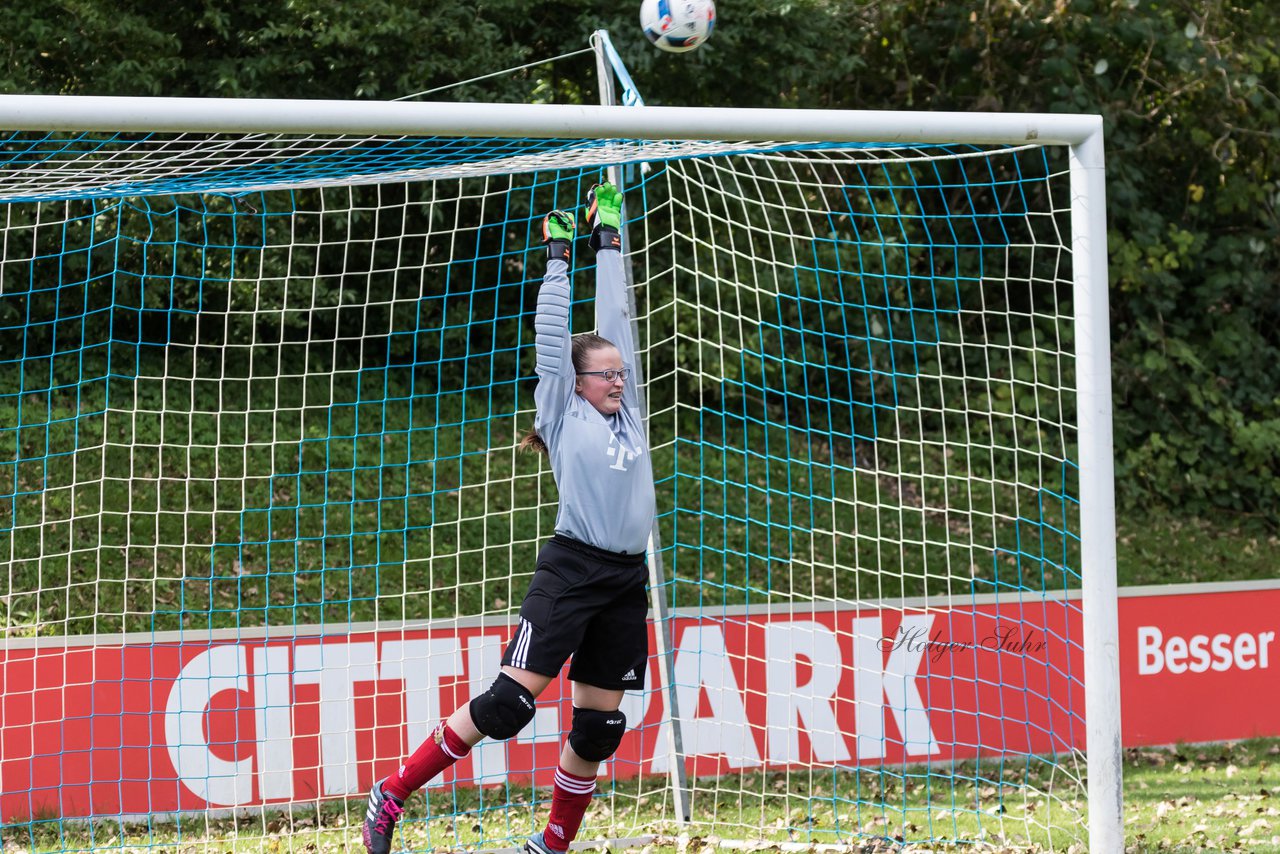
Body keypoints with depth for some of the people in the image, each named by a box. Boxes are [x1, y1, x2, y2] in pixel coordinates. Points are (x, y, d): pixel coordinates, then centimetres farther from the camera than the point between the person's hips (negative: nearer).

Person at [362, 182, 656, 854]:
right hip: (570, 571, -6)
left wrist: (609, 243, 24)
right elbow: (551, 337, -1)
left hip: (625, 583, 6)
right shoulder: (566, 416, 2)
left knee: (598, 725, 6)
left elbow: (615, 319, 18)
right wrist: (558, 259, 7)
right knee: (511, 700, -14)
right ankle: (392, 794, -7)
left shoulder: (625, 413, 15)